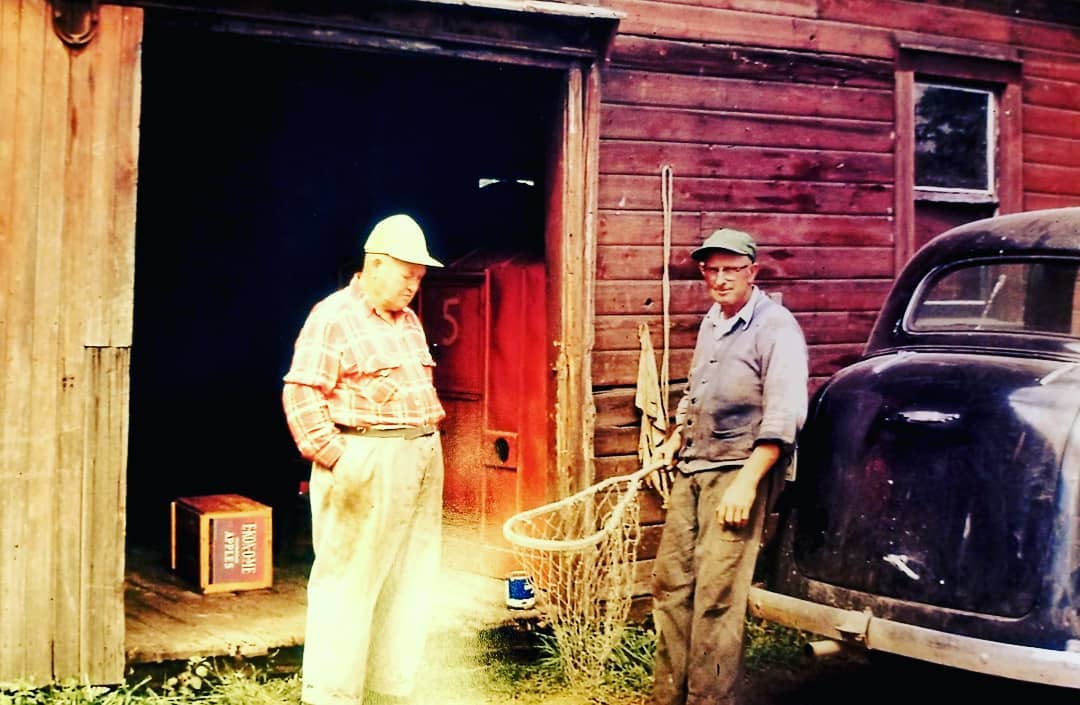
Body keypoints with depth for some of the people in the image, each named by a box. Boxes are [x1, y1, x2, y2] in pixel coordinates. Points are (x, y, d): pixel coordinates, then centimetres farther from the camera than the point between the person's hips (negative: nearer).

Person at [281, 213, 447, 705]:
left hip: (421, 460, 8)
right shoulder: (333, 318, -9)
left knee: (408, 583, 11)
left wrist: (428, 442, 14)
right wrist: (336, 459, -19)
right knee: (348, 584, -5)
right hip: (365, 466, -8)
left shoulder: (409, 321, 17)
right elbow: (301, 395, -14)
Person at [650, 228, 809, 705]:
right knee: (670, 583, 9)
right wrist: (676, 439, 20)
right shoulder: (711, 322, 15)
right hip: (691, 470, 8)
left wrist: (746, 484, -23)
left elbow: (784, 415, -19)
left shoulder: (776, 327, -11)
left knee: (717, 597, -9)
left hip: (737, 472, -8)